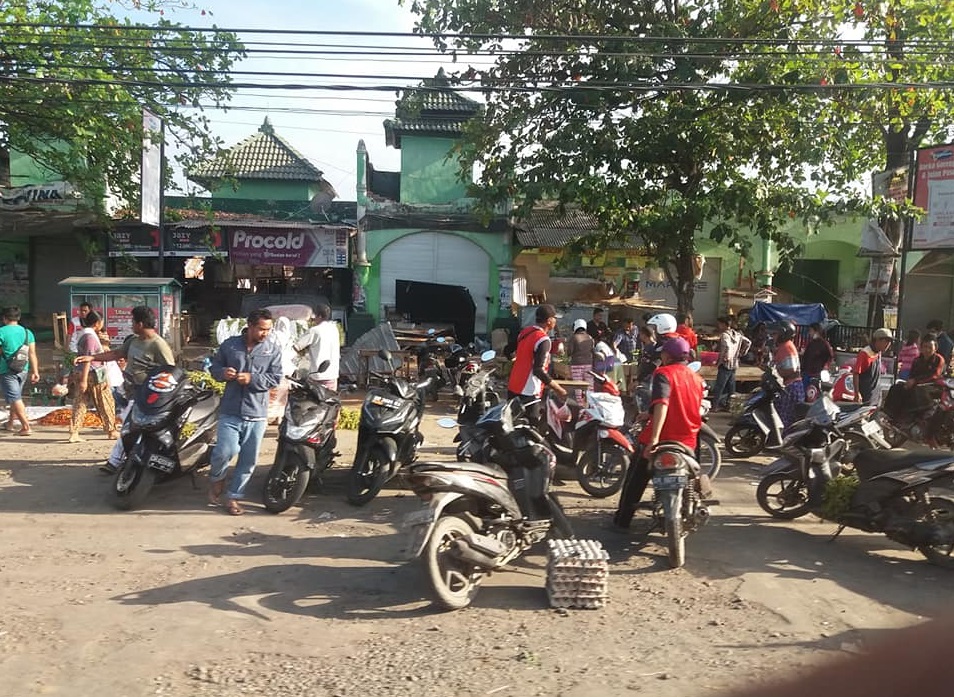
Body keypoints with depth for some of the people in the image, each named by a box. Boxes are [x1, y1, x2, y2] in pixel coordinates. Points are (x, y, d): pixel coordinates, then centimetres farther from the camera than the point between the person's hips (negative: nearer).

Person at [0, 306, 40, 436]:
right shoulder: (27, 332, 4)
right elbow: (32, 354, 2)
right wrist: (35, 371, 5)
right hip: (23, 370, 6)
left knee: (14, 398, -5)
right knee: (16, 395, 22)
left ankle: (26, 426, -13)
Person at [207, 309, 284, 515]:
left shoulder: (273, 349, 0)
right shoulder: (230, 344, 3)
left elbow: (275, 379, -4)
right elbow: (215, 366, 14)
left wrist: (252, 379, -17)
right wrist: (222, 373, -8)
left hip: (257, 414, 1)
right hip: (230, 411, -1)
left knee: (248, 460, 6)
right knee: (225, 450, -13)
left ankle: (233, 497, 24)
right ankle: (216, 478, 21)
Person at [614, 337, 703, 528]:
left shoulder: (664, 373, -11)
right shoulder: (696, 378, 9)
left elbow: (662, 404, -28)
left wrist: (654, 438, -34)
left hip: (661, 439, -5)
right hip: (688, 441, 5)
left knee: (636, 479, 12)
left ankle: (622, 520, 19)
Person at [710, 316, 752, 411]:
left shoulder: (724, 335, -14)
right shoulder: (737, 334, 10)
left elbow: (727, 346, -30)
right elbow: (748, 342, 17)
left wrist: (721, 359, -20)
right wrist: (740, 354, 16)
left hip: (725, 364, -8)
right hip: (734, 365, 8)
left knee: (719, 387, -4)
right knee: (730, 386, 12)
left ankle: (714, 405, -3)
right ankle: (729, 404, 17)